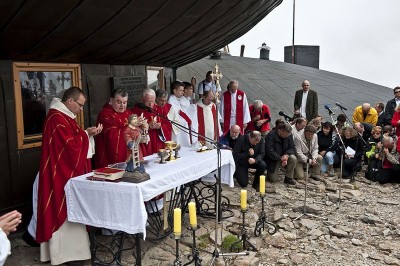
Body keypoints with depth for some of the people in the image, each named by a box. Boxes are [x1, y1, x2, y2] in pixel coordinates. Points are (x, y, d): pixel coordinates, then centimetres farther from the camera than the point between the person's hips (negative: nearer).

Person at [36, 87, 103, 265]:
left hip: (69, 170, 11)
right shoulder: (57, 118, -21)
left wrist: (88, 133, 2)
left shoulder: (64, 116, 12)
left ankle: (71, 247, 28)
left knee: (69, 209, 16)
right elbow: (71, 145, -24)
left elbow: (74, 139, 16)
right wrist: (86, 133, -12)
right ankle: (66, 252, 11)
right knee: (65, 211, -1)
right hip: (62, 173, -11)